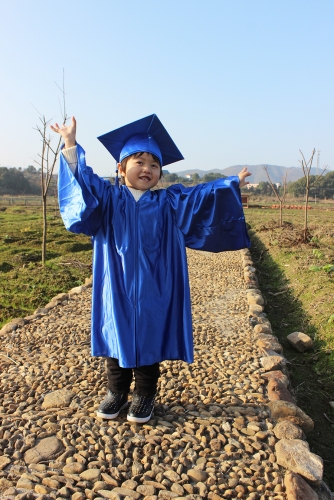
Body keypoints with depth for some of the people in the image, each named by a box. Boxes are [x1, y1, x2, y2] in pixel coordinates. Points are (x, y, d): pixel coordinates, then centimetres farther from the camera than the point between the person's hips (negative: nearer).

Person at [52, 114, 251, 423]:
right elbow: (83, 178, -8)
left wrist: (232, 183, -3)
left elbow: (202, 194, 4)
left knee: (149, 340, 10)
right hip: (117, 289, 0)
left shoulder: (169, 202, 5)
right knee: (117, 338, 12)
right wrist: (70, 145, -19)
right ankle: (116, 392, 31)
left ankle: (144, 395, 28)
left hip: (153, 291, 0)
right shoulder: (108, 199, 2)